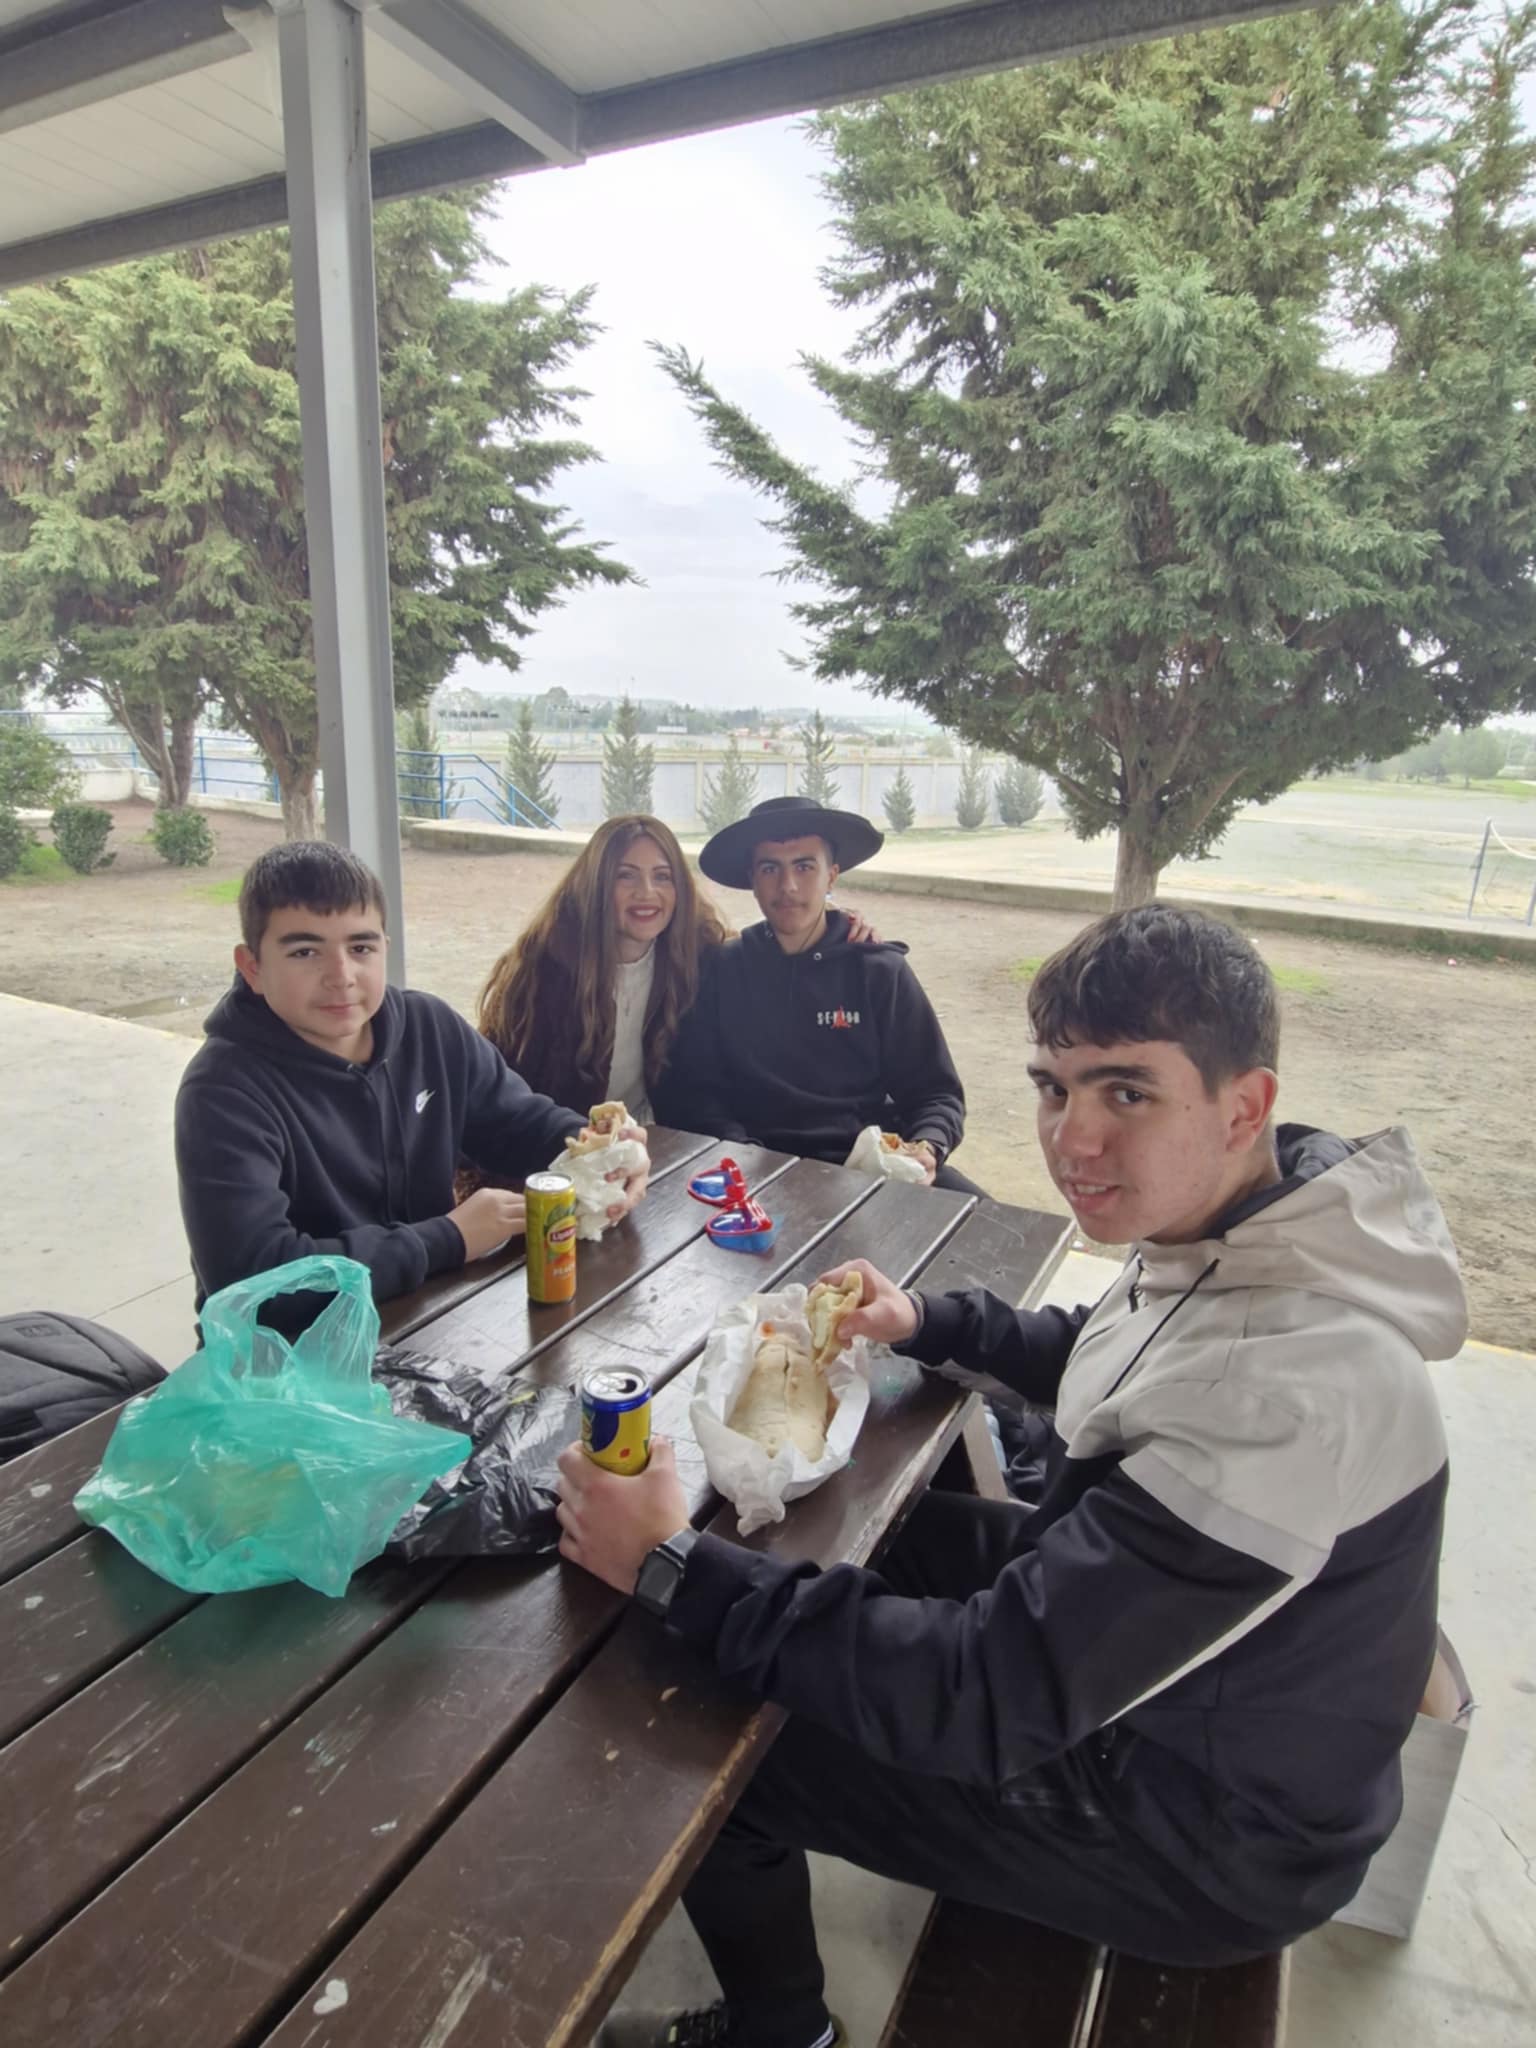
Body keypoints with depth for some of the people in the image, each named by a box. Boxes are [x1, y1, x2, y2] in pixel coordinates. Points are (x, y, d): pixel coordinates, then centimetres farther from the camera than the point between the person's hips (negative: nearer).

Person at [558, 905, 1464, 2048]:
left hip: (1207, 1834, -8)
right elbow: (1102, 1359, 12)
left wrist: (674, 1566, -29)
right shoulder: (1254, 1227, -9)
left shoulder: (1279, 1387, -39)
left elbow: (992, 1702, -35)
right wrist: (927, 1326, -2)